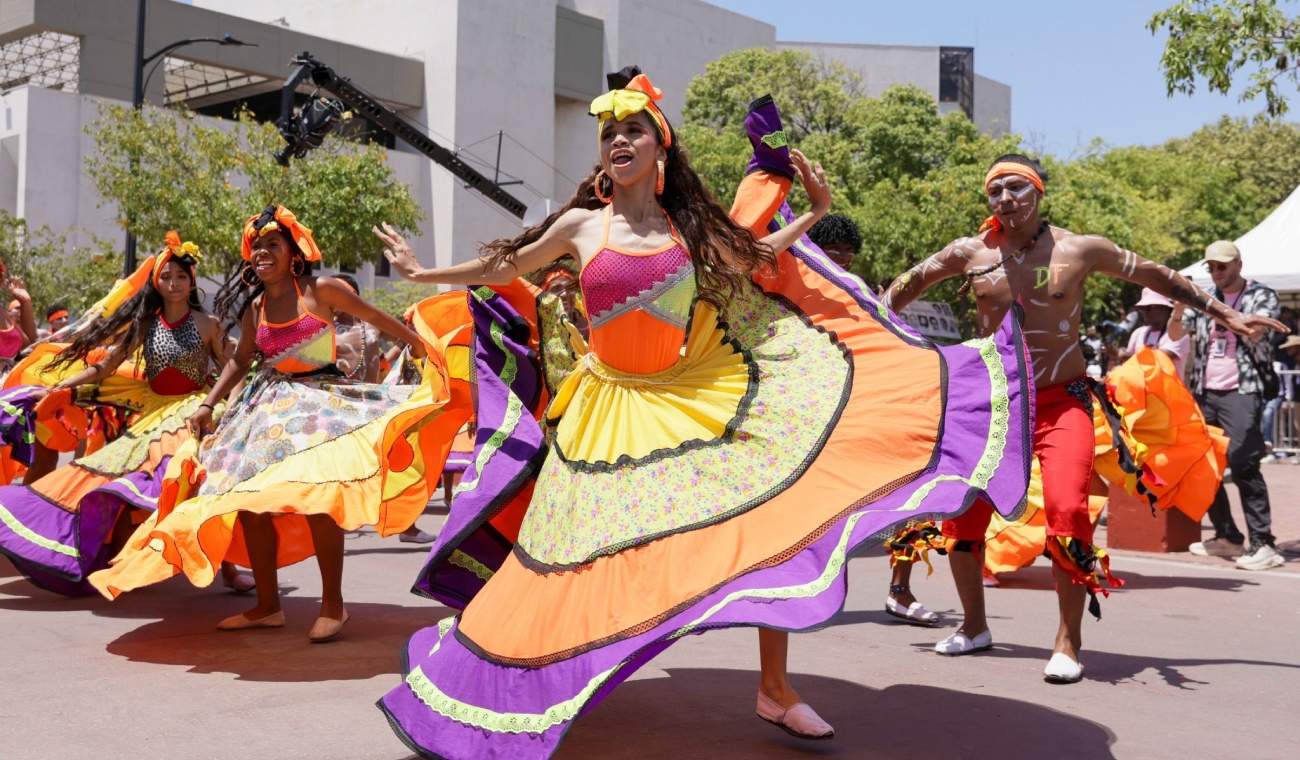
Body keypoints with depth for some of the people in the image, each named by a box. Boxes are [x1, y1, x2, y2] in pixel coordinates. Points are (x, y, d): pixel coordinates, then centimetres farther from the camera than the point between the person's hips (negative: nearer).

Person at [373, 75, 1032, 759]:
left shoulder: (693, 224, 4)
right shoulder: (582, 224, 0)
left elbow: (754, 259, 22)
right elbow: (503, 269, 13)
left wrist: (814, 213, 18)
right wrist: (421, 273, 21)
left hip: (697, 398, 2)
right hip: (611, 412, -1)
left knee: (778, 521, -7)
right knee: (578, 558, 0)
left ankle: (775, 691, 7)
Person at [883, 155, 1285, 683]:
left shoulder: (1081, 250, -3)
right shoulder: (970, 253, 1)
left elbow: (1159, 277, 9)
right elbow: (909, 284, 17)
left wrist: (1225, 314, 14)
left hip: (1062, 402, -3)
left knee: (1066, 510, -22)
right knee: (960, 507, 0)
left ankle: (1069, 642, -6)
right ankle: (974, 627, 23)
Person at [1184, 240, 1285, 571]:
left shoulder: (1262, 295, 3)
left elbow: (1254, 332, -14)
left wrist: (1217, 308, -21)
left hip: (1241, 391, -5)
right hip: (1205, 392, 5)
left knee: (1242, 464, -15)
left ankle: (1262, 544, -10)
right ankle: (1228, 537, 18)